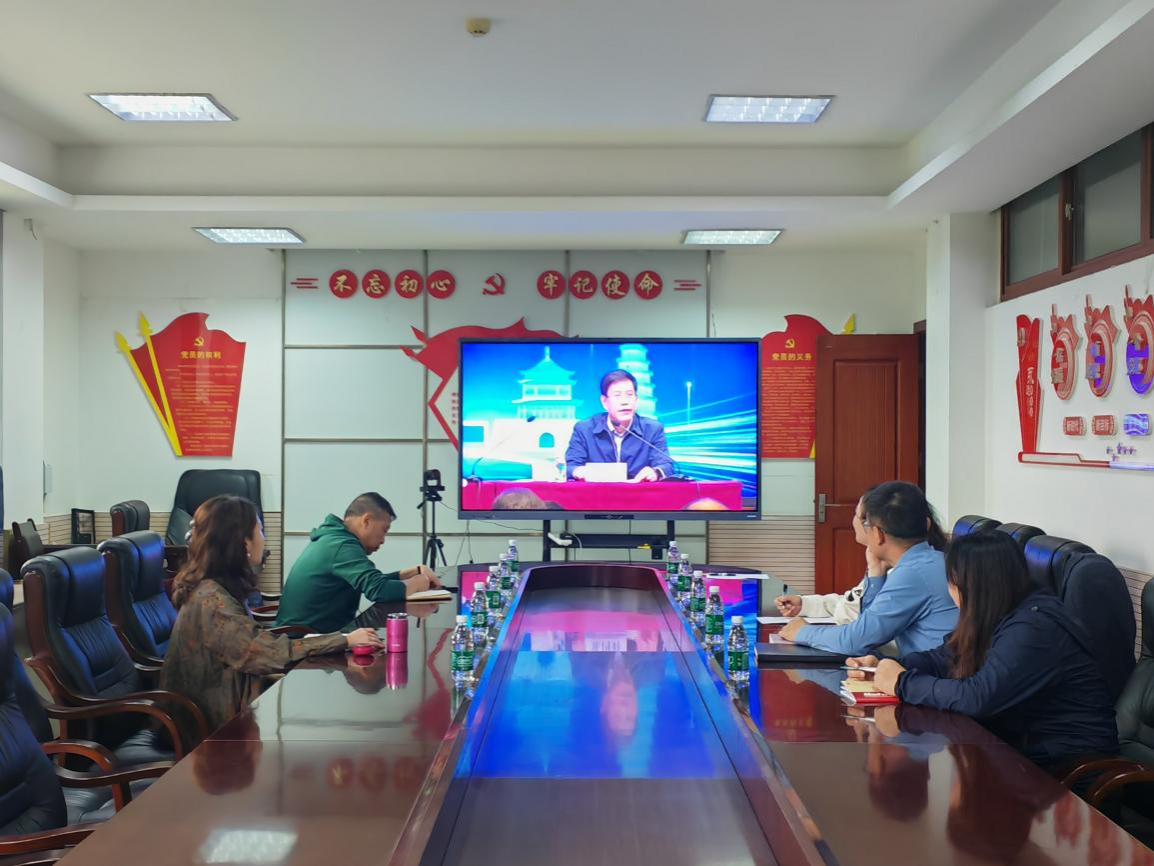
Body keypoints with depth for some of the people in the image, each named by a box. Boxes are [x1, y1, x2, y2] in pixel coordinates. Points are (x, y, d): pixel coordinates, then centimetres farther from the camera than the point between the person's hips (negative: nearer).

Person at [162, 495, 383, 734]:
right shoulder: (211, 601, -22)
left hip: (225, 708, 8)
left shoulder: (220, 588, 7)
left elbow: (257, 643, 3)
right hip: (216, 721, -8)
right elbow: (271, 652, -25)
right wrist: (345, 641, -19)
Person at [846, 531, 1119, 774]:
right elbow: (944, 657, 13)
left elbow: (977, 697, -32)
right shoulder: (999, 618, 5)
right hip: (1022, 744, 8)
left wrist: (903, 682, -20)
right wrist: (885, 666, -2)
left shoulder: (1034, 629, -24)